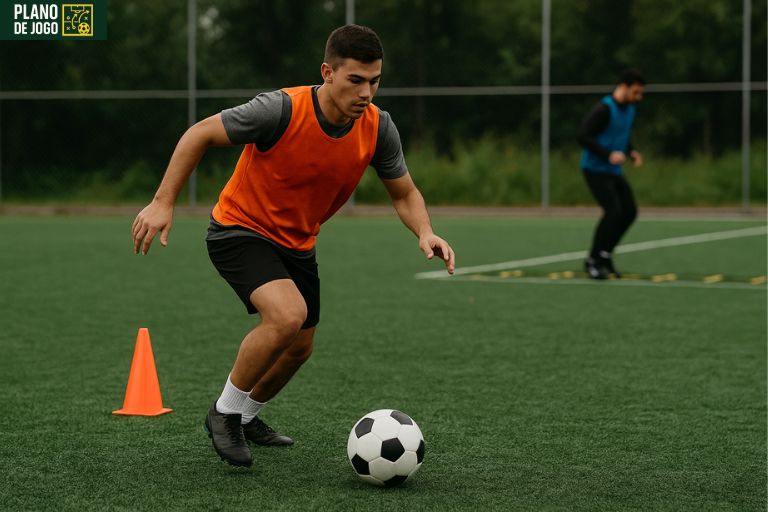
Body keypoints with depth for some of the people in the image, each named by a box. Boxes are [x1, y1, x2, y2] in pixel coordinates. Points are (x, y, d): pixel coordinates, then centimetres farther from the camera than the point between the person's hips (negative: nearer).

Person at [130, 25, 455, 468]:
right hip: (240, 229, -6)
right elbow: (200, 134, -19)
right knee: (287, 315, -29)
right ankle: (225, 412, -8)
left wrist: (425, 232, -22)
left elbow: (404, 193, -1)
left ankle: (245, 416, 45)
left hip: (298, 244, 6)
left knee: (299, 348, 16)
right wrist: (163, 204, -22)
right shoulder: (282, 110, -30)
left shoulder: (378, 128, -15)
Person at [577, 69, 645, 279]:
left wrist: (632, 152, 4)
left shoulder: (629, 109, 7)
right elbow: (583, 136, -24)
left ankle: (604, 254, 17)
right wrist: (608, 155, -29)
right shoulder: (604, 109, -20)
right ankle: (593, 260, -3)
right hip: (595, 169, -9)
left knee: (629, 211, 3)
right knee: (613, 212, -17)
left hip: (614, 171, 9)